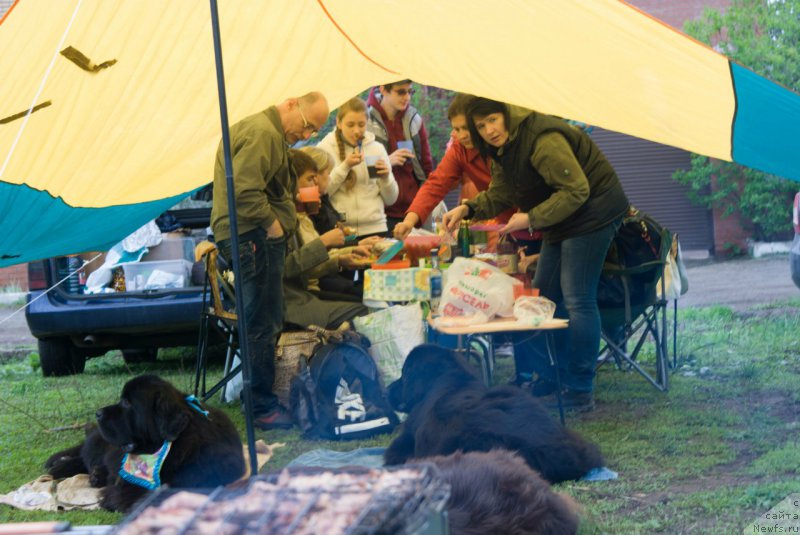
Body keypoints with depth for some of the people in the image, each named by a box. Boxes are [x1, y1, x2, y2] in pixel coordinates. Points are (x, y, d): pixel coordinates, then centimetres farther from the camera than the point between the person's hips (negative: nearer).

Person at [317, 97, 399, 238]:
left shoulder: (377, 148, 9)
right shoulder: (324, 148, 0)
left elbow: (391, 199, 11)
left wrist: (385, 177, -8)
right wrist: (345, 166, -15)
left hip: (375, 228, 3)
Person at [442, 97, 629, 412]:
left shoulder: (542, 141, -26)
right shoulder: (502, 149, 6)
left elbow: (576, 191, -26)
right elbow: (499, 196, 15)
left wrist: (531, 219, -25)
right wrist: (466, 209, -2)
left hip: (591, 213, -10)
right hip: (563, 221, 10)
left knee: (577, 300, -11)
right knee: (545, 298, 12)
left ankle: (580, 393, -7)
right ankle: (549, 382, 20)